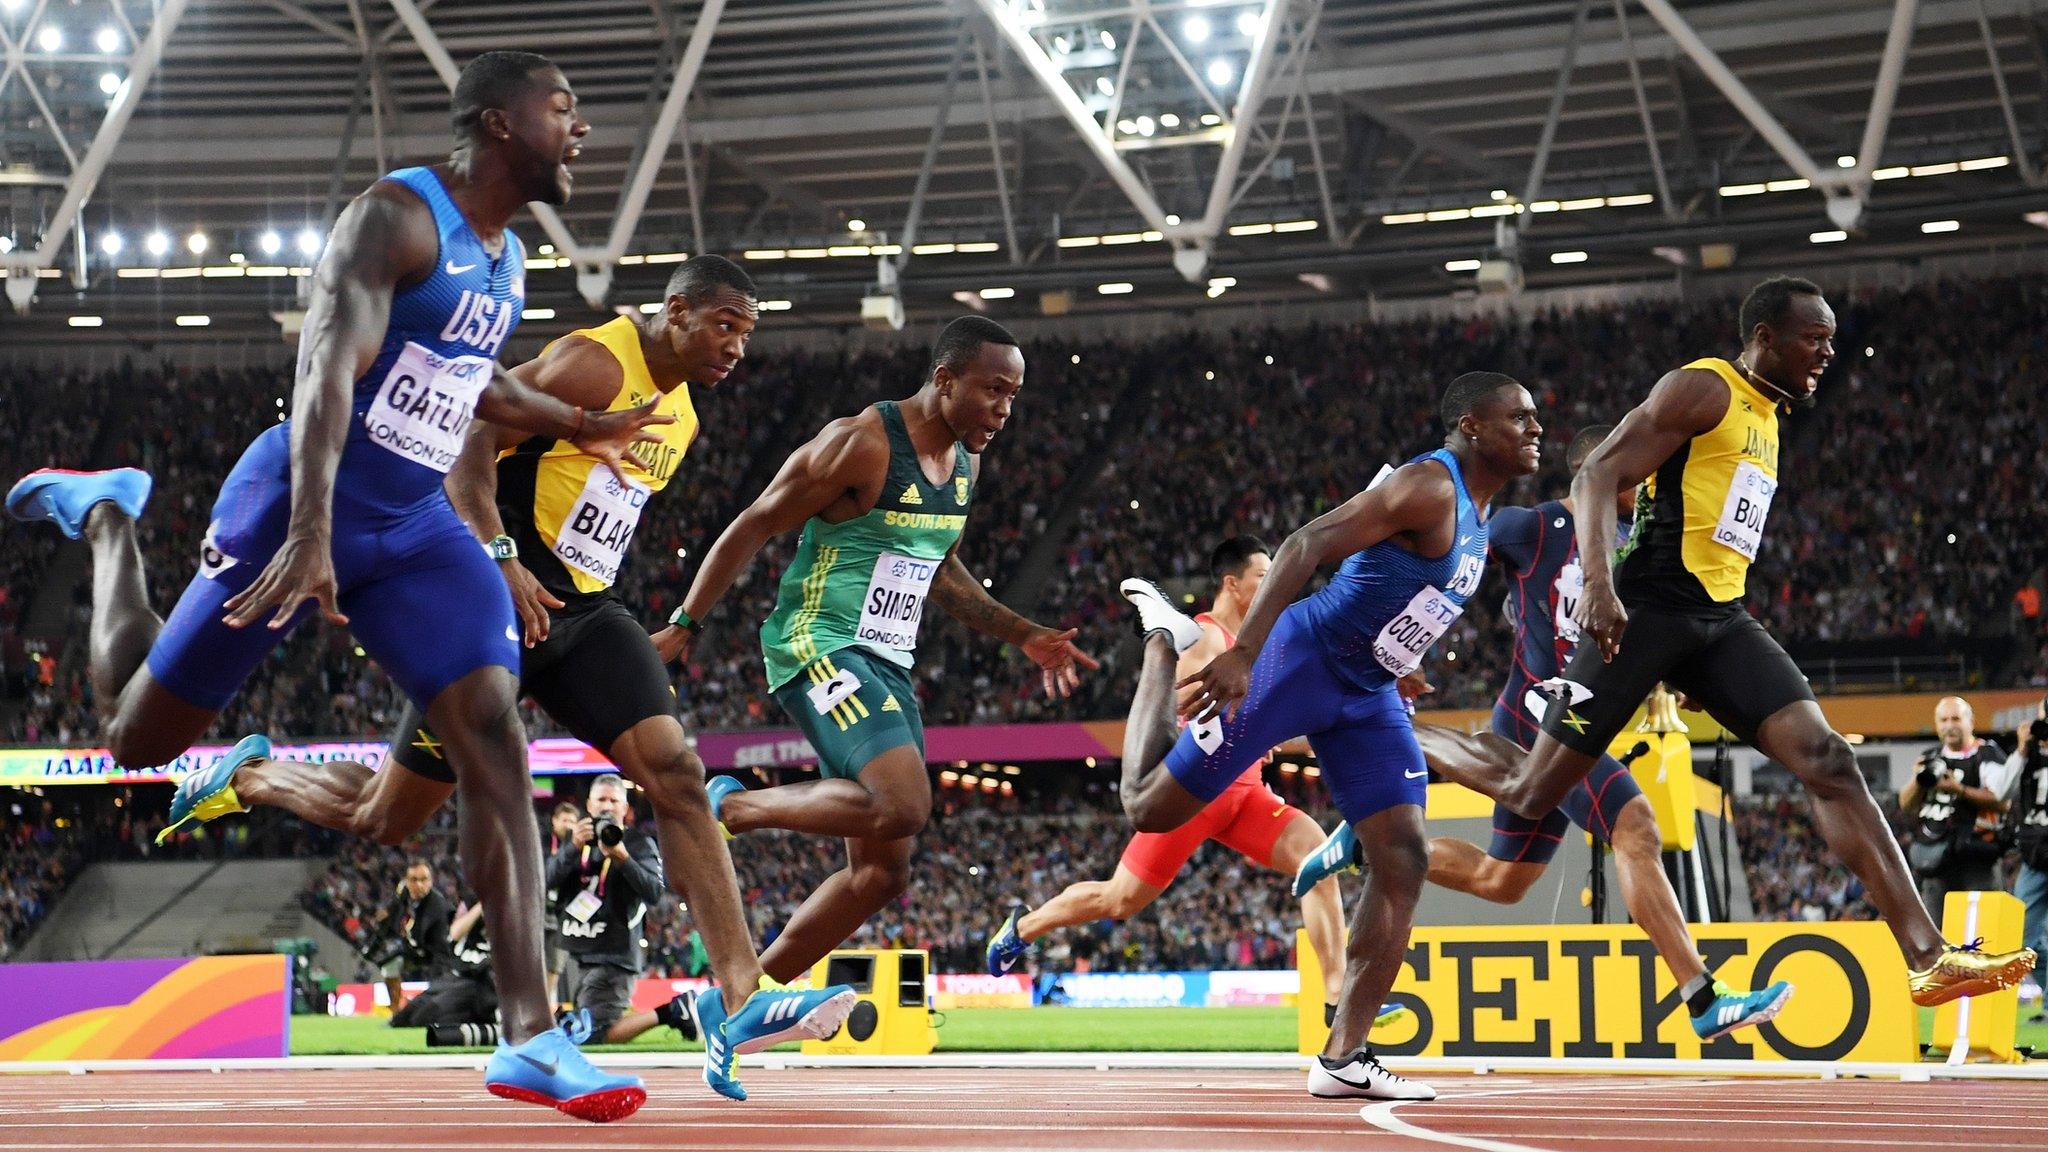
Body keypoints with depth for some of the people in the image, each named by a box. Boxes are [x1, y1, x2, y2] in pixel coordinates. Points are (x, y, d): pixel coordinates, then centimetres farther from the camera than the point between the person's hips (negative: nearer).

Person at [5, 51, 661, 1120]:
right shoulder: (396, 217, -17)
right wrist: (309, 540, -39)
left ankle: (530, 1039, -19)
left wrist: (581, 427, 35)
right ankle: (107, 516, 37)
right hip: (301, 507, -7)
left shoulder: (506, 258, 11)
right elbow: (327, 367, -29)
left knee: (493, 736, -14)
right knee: (137, 733, 6)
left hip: (414, 528, 7)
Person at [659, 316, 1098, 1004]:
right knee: (904, 805, -29)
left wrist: (1023, 636, 20)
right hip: (819, 652, -9)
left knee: (883, 873, 6)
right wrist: (683, 627, -10)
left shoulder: (965, 463, 11)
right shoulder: (861, 444, -15)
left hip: (887, 665, 9)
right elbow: (752, 530, -10)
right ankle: (732, 808, -10)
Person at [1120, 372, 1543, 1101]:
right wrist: (1242, 654, -35)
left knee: (1405, 861, -6)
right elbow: (1308, 544, -26)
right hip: (1301, 660, -9)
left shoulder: (1478, 515, 14)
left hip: (1366, 697, 9)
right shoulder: (1429, 488, -17)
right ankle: (1164, 640, 26)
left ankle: (1343, 1058, -6)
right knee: (1150, 808, 0)